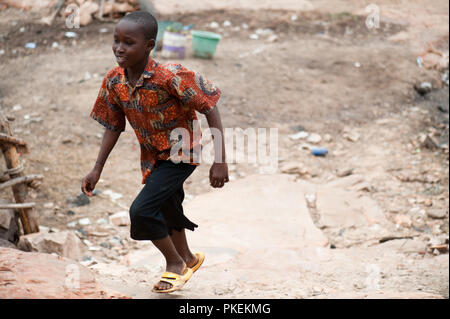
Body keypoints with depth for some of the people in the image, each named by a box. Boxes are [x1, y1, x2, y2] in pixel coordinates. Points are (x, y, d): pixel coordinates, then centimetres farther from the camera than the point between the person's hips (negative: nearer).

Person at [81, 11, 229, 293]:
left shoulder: (170, 77, -33)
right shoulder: (114, 81, -13)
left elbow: (210, 108, -27)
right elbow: (114, 126, 1)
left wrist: (220, 161, -28)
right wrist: (97, 170, -1)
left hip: (181, 154, -7)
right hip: (153, 157, 7)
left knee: (142, 210, -16)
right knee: (167, 211, 24)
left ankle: (175, 263, 10)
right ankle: (188, 259, 52)